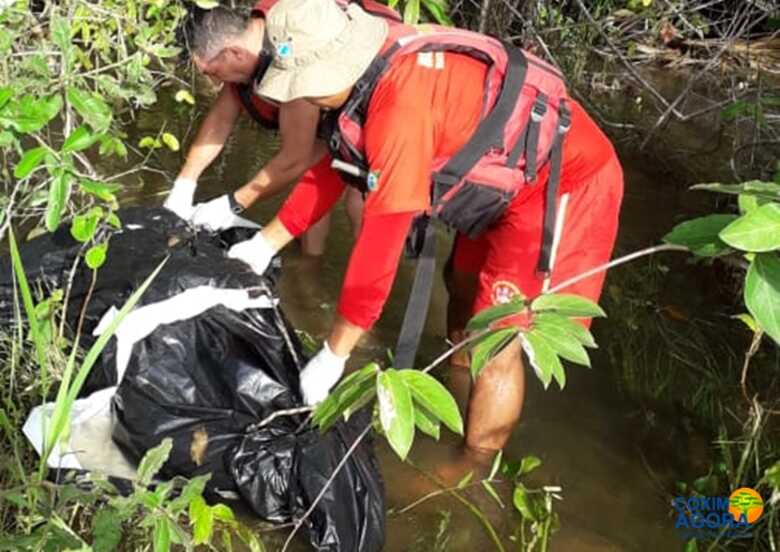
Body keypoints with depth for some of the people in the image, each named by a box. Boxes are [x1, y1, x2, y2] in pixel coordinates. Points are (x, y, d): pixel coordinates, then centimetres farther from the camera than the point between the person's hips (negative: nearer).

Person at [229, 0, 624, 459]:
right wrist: (265, 244, 13)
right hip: (509, 171, 10)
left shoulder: (400, 106, -33)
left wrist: (333, 355, -21)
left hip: (563, 179, -10)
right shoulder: (378, 72, -3)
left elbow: (382, 238, -30)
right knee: (464, 287, 23)